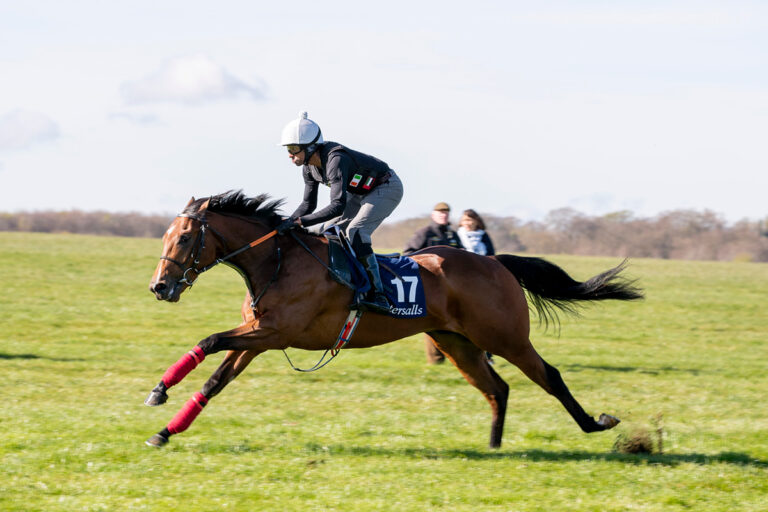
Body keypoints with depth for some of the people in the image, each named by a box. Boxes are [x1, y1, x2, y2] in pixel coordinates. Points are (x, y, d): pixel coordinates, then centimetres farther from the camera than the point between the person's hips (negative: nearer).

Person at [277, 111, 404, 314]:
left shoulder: (336, 160, -36)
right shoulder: (309, 167, -8)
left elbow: (337, 206, -43)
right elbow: (309, 204, 3)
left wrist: (299, 221, -46)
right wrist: (286, 223, -14)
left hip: (387, 189, -10)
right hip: (360, 192, 10)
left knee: (355, 231, -28)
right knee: (324, 231, 3)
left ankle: (378, 295, -30)